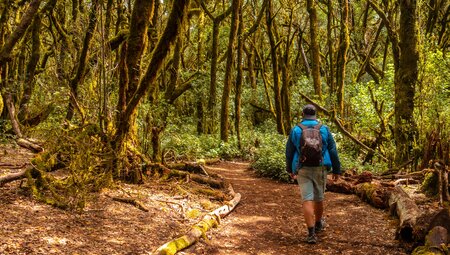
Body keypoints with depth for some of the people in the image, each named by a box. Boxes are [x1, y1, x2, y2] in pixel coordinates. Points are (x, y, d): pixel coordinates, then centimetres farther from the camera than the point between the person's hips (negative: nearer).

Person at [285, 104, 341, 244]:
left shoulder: (295, 130, 1)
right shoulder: (324, 129, 1)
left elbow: (289, 152, 7)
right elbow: (333, 151, 2)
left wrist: (289, 169, 19)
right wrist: (336, 170, 8)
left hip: (302, 170, -1)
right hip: (320, 169, 1)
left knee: (307, 199, -4)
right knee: (319, 198, 18)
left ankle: (311, 233, -11)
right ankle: (318, 224, 40)